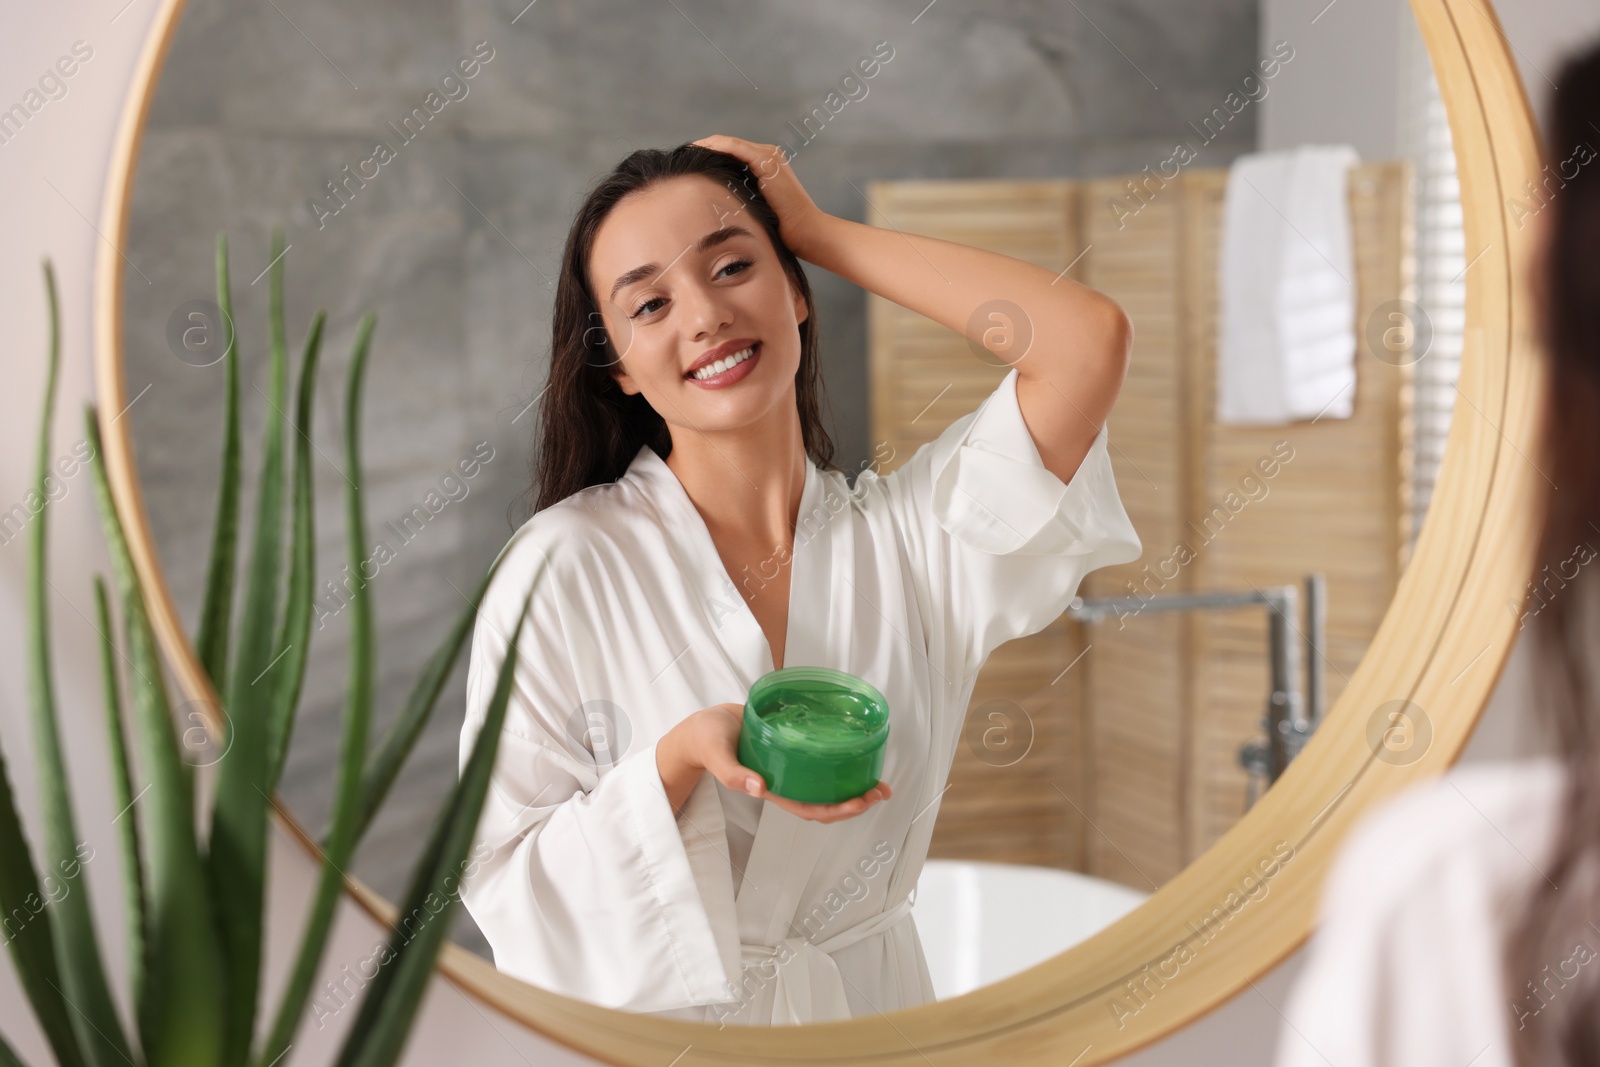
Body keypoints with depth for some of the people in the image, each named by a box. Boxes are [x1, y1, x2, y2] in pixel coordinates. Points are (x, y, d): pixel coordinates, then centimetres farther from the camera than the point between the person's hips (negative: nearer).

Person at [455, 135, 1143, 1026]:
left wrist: (818, 232, -15)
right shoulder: (562, 568, -15)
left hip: (869, 1012, 3)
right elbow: (505, 880, -14)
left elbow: (1090, 341, -22)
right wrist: (682, 762, -32)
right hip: (652, 1021, -2)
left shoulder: (911, 535, -9)